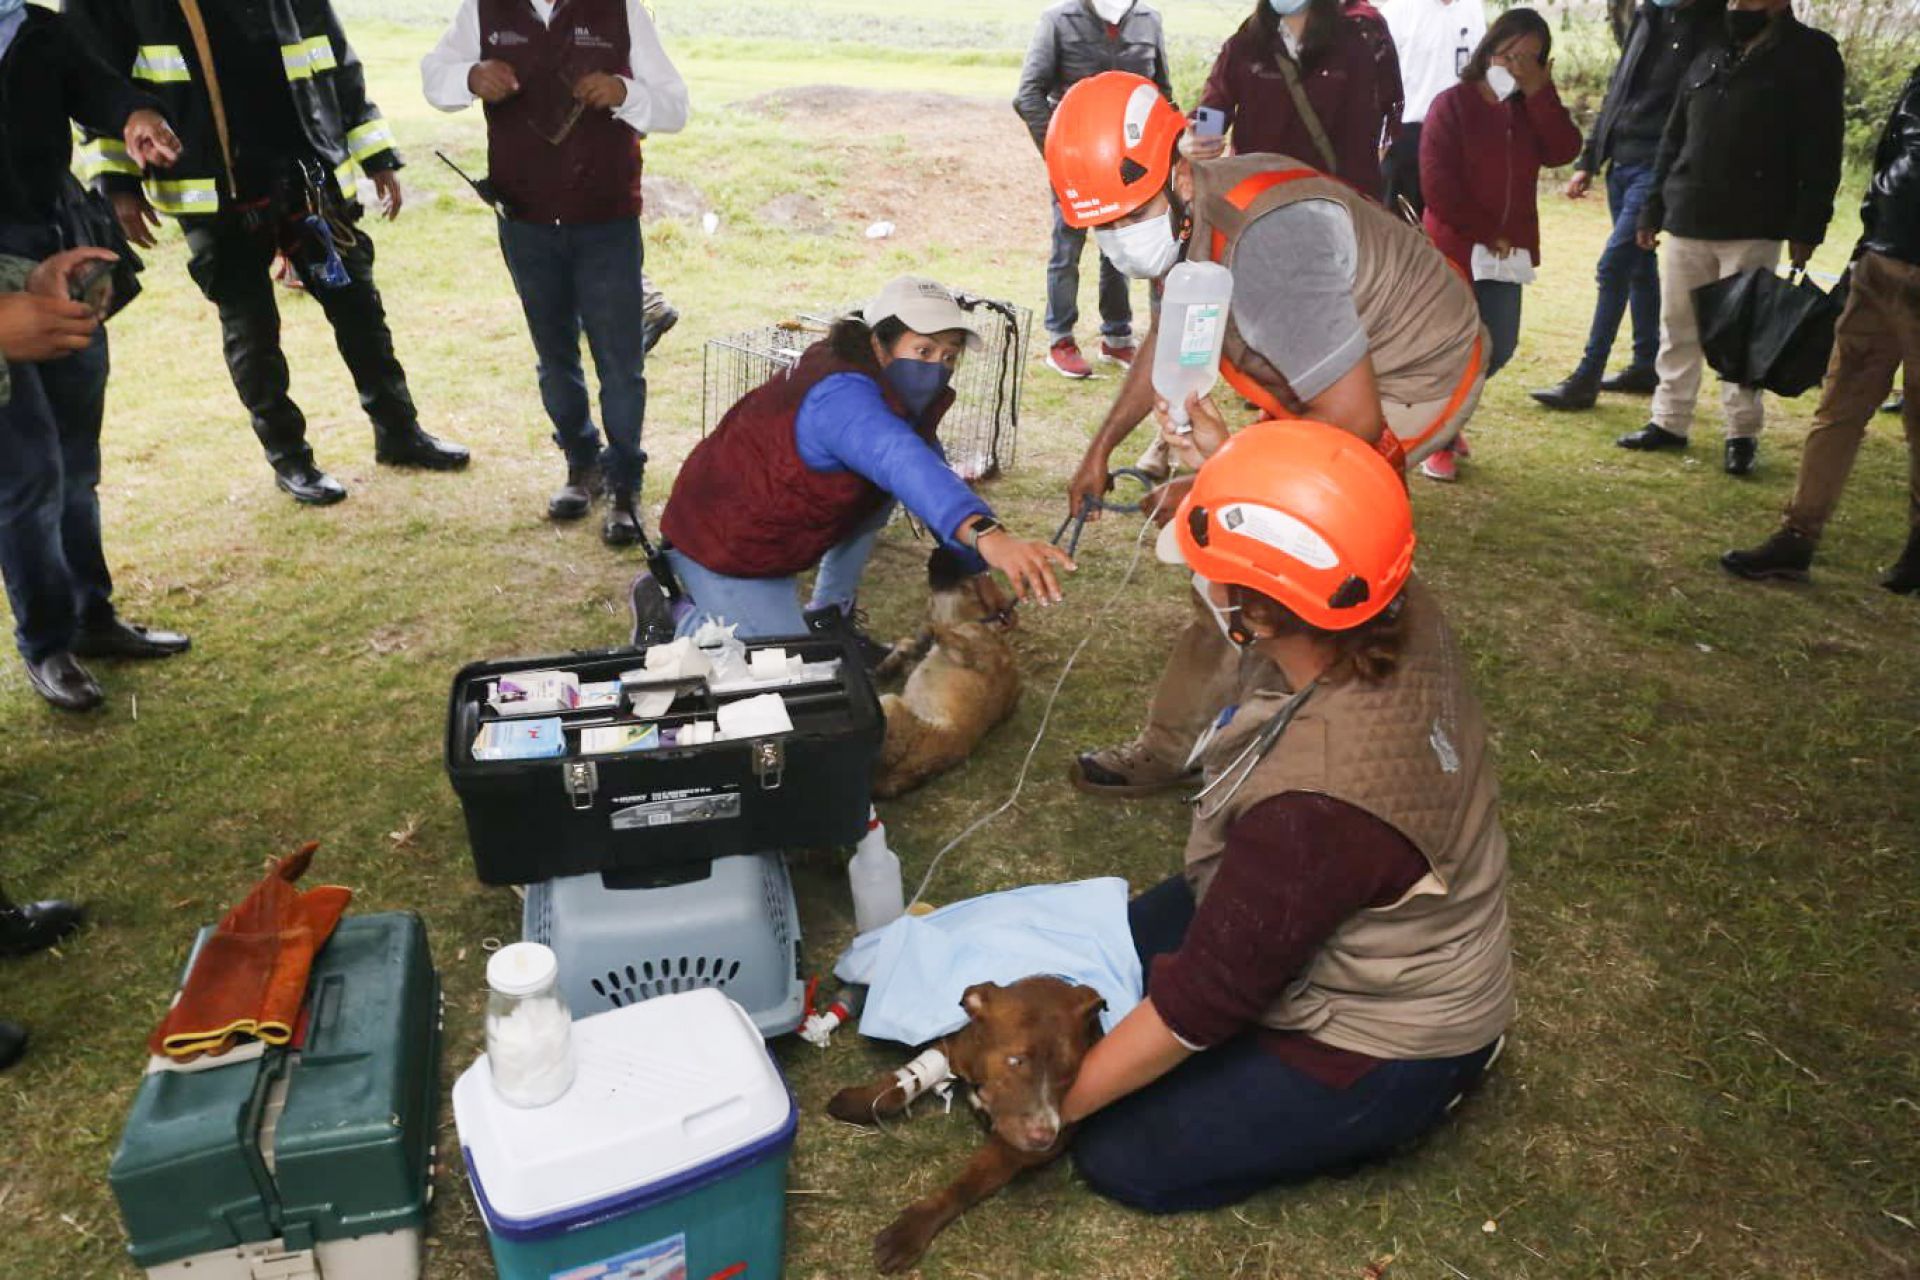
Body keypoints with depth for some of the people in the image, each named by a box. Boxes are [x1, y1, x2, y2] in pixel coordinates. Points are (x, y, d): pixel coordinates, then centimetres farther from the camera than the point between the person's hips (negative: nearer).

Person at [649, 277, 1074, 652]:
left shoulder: (905, 397, -2)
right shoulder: (843, 397, -33)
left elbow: (933, 473, 1)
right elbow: (907, 465, -52)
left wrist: (976, 572, -11)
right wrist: (987, 534, -69)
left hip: (773, 539, 9)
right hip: (721, 547, -9)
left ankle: (829, 617, 13)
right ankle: (674, 613, 11)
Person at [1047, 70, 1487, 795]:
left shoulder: (1262, 243, -37)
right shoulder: (1174, 213, -8)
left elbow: (1352, 420, -33)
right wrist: (1101, 446, 10)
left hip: (1412, 385, -9)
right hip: (1357, 359, 9)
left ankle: (1172, 750, 6)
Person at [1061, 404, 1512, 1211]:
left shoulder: (1314, 806, -43)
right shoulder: (1401, 610, -22)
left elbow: (1200, 1001, -28)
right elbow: (1312, 549, 8)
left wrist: (1053, 1101, -13)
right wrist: (1221, 464, -2)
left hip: (1382, 1036, -8)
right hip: (1373, 936, 8)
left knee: (1120, 1159, 1)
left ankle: (1396, 1103, 10)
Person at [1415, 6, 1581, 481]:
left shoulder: (1531, 111, 11)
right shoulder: (1452, 104, -7)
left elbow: (1563, 151, -7)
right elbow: (1437, 185, -14)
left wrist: (1540, 93, -12)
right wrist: (1485, 234, -12)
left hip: (1509, 251, 6)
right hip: (1454, 249, -6)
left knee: (1498, 347, 9)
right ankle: (1437, 441, 14)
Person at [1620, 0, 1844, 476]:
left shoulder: (1811, 56, -2)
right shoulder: (1708, 57, 14)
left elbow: (1821, 153, -8)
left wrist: (1807, 227, -14)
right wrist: (1653, 210, 13)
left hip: (1752, 228, -5)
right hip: (1687, 222, 5)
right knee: (1677, 327, 8)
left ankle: (1742, 433, 10)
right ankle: (1669, 422, 19)